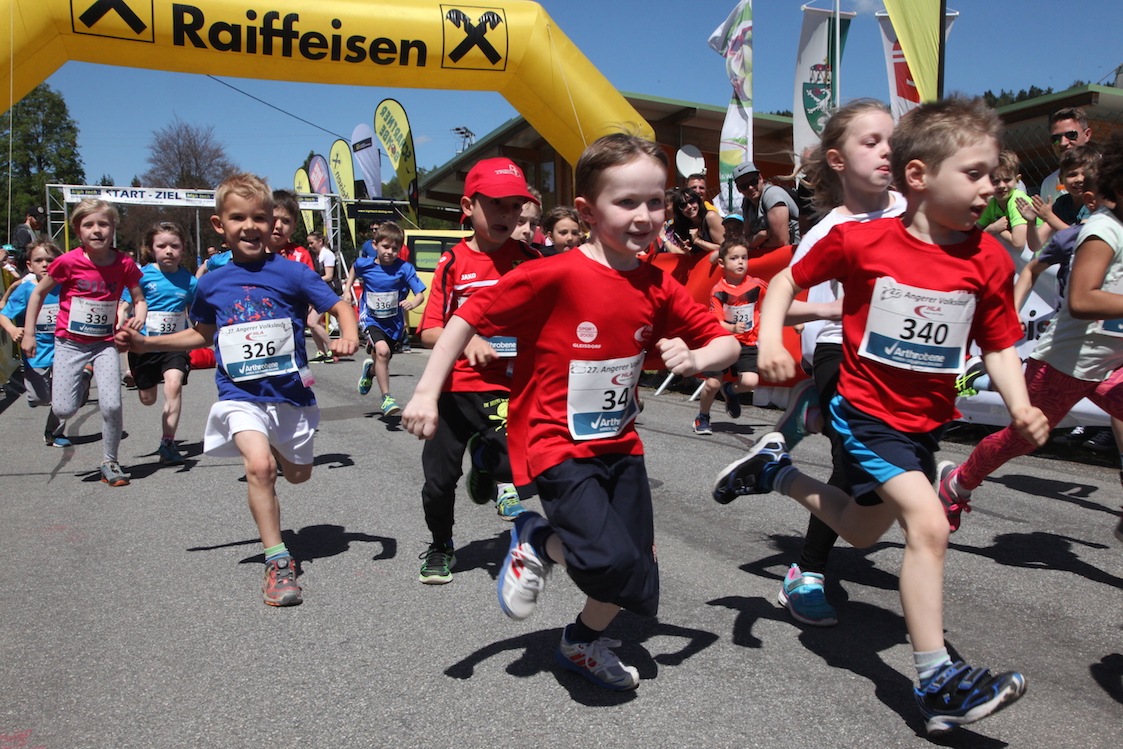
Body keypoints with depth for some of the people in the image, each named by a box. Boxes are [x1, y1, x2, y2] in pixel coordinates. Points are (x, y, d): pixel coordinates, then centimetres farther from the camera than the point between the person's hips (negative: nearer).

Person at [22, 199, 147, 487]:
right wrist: (28, 334, 2)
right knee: (64, 410, -8)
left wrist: (139, 316, -19)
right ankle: (81, 381, 29)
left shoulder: (124, 264, -8)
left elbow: (139, 298, 4)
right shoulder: (68, 262, -12)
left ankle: (110, 462, 8)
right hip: (70, 342, 0)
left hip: (105, 344, 1)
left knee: (112, 405, -14)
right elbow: (38, 293, 2)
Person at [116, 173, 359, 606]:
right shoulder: (211, 284, 2)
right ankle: (277, 560, -11)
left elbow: (340, 306, -5)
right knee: (258, 465, -23)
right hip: (240, 394, 0)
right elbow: (202, 334, 19)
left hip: (290, 391, 0)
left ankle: (272, 451, 54)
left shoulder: (291, 272, -8)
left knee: (298, 474, 16)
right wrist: (146, 343, 12)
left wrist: (348, 337, -26)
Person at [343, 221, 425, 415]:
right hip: (370, 320, -1)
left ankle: (370, 370, 56)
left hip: (393, 323, 2)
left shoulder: (405, 269, -14)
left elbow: (420, 294, -18)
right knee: (382, 350, -28)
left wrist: (413, 303, -38)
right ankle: (386, 398, -18)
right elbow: (354, 269, 18)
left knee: (382, 361, 15)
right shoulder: (364, 264, -8)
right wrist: (347, 290, 11)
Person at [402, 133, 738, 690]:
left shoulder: (658, 288, -1)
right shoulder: (555, 276, -18)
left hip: (619, 445, 6)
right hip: (557, 447, -6)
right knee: (612, 561, -23)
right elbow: (469, 316, -12)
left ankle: (584, 641, 39)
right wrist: (426, 393, -16)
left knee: (636, 578, 8)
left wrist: (695, 359, -16)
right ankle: (535, 543, 10)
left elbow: (725, 342, 7)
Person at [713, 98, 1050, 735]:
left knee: (864, 530, 20)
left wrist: (1021, 407, -15)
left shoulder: (989, 260, -6)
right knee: (929, 523, -19)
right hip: (867, 413, -5)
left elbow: (999, 344, 1)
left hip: (927, 420, 6)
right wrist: (770, 339, -14)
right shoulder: (859, 241, -15)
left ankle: (778, 470, 44)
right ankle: (938, 682, -7)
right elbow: (790, 279, -1)